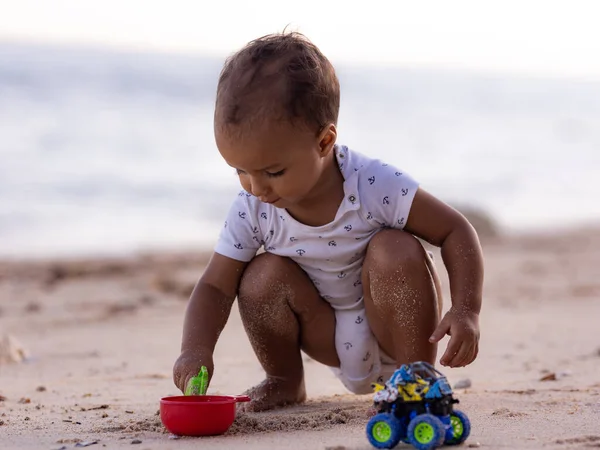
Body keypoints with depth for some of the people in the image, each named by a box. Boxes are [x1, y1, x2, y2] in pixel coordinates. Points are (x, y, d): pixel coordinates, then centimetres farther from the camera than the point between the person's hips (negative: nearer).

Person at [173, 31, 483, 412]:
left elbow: (456, 231, -18)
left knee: (394, 251, -30)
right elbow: (215, 287, -11)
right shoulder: (252, 211, -15)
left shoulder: (375, 187, -26)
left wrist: (466, 311, -31)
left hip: (396, 332, -3)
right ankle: (286, 381, 4)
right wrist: (196, 348, -30)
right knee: (263, 274, -21)